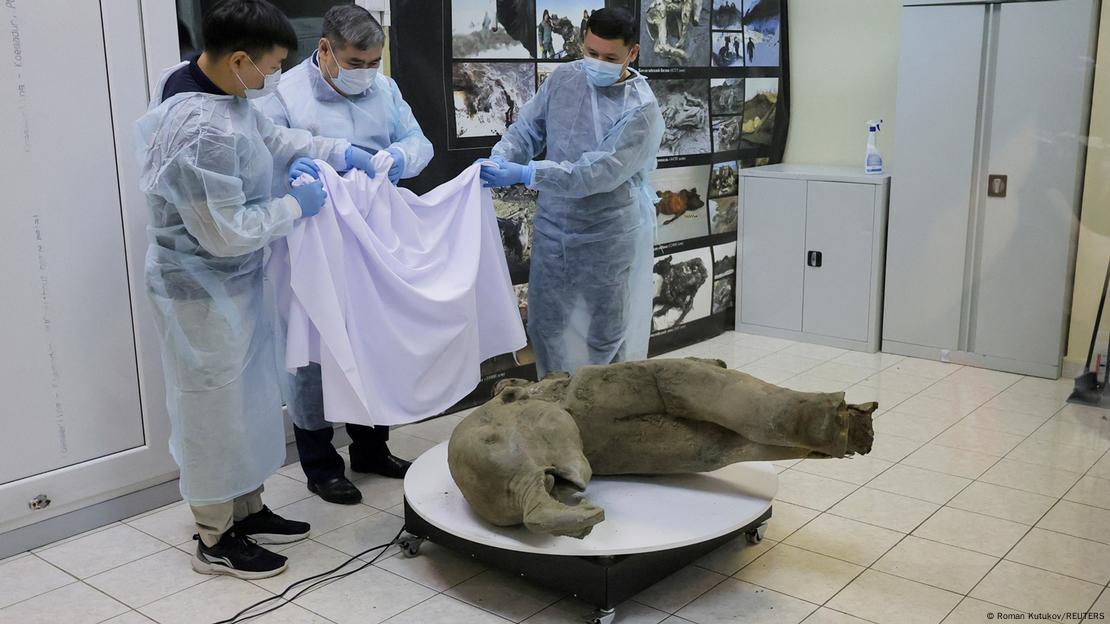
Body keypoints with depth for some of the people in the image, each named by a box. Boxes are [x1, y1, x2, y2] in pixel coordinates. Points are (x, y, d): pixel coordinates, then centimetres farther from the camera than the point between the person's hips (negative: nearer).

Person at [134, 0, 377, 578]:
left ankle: (246, 508, 37)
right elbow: (227, 232, -28)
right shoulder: (204, 130, -31)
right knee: (214, 407, 6)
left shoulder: (218, 87, -1)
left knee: (246, 395, 20)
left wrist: (340, 152, 9)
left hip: (232, 281, 9)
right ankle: (214, 540, 25)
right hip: (203, 291, -9)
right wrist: (294, 205, -16)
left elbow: (270, 136, 17)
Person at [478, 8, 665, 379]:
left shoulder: (641, 109, -19)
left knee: (605, 334, 8)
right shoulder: (564, 78, 0)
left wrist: (525, 174, -33)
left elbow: (599, 172, -28)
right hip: (553, 227, 5)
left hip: (609, 236, -5)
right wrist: (500, 160, -18)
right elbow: (527, 128, 4)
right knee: (545, 324, 16)